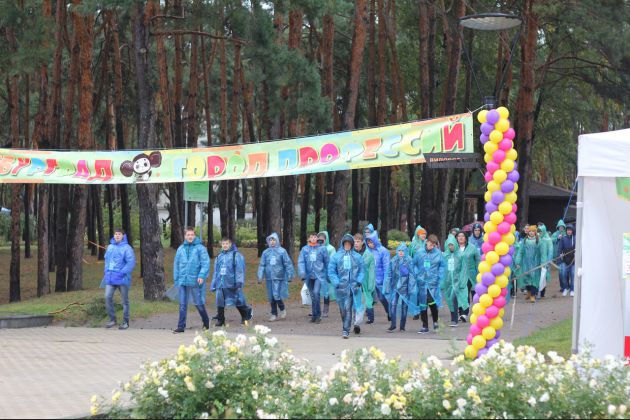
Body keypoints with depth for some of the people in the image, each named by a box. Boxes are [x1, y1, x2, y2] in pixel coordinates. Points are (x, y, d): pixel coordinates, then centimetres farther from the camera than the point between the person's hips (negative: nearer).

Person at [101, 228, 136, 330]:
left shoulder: (127, 248, -7)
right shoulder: (110, 247, 11)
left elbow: (131, 262, -14)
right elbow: (107, 259, 20)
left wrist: (123, 272, -20)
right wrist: (106, 271, 7)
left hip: (122, 278, -5)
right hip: (110, 277, 5)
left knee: (124, 300, 4)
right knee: (108, 297, -7)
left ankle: (125, 322, 14)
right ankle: (112, 319, 6)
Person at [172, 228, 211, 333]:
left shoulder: (200, 248, -3)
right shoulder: (181, 249, 10)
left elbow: (206, 263, -8)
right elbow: (176, 264, 15)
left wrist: (202, 276, -19)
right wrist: (176, 279, 10)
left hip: (195, 281, -4)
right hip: (183, 281, 4)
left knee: (199, 303, 5)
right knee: (183, 304, 5)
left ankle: (206, 323, 24)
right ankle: (181, 326, 8)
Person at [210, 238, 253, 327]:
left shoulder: (236, 255, -2)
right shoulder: (219, 257, 18)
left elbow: (240, 269, -8)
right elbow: (216, 271, 21)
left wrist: (239, 281, -17)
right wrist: (213, 284, 18)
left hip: (232, 283, -5)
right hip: (220, 284, 5)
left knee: (238, 302, -1)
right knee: (220, 303, 4)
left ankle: (245, 317, 16)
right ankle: (220, 320, 13)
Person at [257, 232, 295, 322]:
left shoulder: (282, 251, -2)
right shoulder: (265, 252, 6)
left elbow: (288, 264, 0)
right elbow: (262, 265, 8)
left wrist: (290, 275, -1)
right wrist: (260, 277, 1)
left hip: (279, 277, -4)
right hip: (269, 278, 4)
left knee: (277, 295, -11)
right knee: (271, 298, 7)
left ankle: (282, 310, 13)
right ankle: (274, 314, 17)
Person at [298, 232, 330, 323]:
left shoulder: (322, 248, 3)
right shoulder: (304, 249, 6)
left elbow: (327, 262, 7)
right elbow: (301, 261, 0)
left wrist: (328, 275, 7)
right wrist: (302, 273, -14)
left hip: (319, 275, -3)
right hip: (309, 275, 3)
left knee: (316, 292, -19)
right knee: (312, 296, 10)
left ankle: (317, 315, -11)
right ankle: (314, 315, 20)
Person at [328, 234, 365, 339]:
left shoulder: (357, 257, 6)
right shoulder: (336, 256, 4)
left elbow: (362, 271, 10)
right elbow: (331, 272, 3)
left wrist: (359, 281, -6)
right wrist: (336, 282, -9)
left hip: (352, 286, -1)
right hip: (341, 286, 1)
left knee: (348, 308, -9)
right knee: (342, 309, 9)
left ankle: (346, 330, -6)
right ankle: (346, 327, 29)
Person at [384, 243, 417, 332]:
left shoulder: (409, 261, -2)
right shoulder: (393, 261, 4)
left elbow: (411, 275, -1)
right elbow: (389, 274, 9)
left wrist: (411, 288, -4)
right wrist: (387, 286, 7)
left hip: (405, 286, -1)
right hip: (395, 286, 1)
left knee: (404, 306, 5)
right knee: (393, 304, -10)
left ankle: (402, 326, 14)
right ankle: (393, 325, -4)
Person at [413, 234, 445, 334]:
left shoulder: (438, 253, -2)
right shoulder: (419, 252, 1)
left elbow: (442, 266, 7)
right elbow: (414, 264, 11)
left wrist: (439, 276, -3)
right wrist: (417, 275, 1)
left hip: (433, 283, -2)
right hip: (422, 282, 2)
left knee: (432, 302, -15)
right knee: (422, 304, 7)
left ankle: (435, 321, 13)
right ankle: (425, 327, 18)